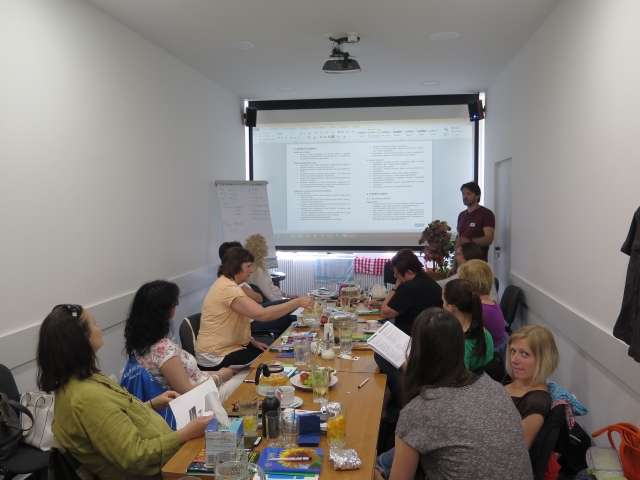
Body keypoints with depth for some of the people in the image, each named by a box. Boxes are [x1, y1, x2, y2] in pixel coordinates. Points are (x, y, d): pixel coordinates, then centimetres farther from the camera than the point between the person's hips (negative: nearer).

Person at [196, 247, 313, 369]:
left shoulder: (225, 283, 12)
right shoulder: (229, 289, -23)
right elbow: (262, 314, -31)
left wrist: (252, 341, 5)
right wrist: (298, 302, -27)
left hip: (229, 346, 10)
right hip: (218, 358, -10)